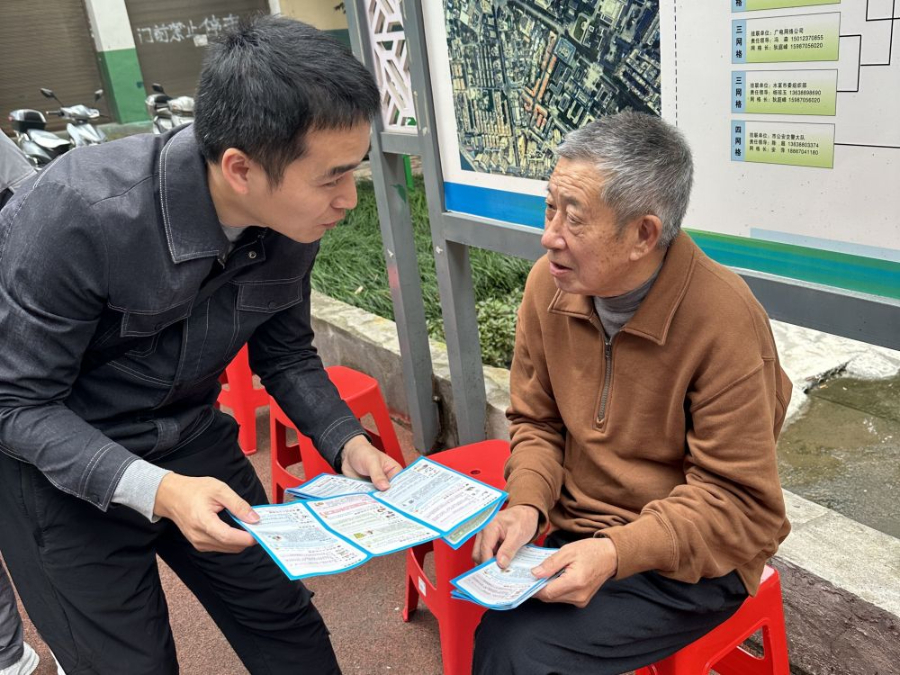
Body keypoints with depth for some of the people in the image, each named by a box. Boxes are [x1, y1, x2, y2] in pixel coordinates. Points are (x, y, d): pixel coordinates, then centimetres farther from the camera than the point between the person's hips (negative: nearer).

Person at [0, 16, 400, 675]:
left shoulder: (292, 220, -14)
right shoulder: (77, 212, -31)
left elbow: (286, 354, 2)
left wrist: (347, 442, -12)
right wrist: (156, 491, -35)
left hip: (186, 436, 5)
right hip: (55, 457, -4)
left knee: (284, 621, 9)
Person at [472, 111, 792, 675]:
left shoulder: (725, 321, -23)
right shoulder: (549, 283, -7)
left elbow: (739, 502, -17)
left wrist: (618, 553, -27)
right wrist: (527, 502, -13)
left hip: (687, 562, -4)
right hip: (574, 533, 5)